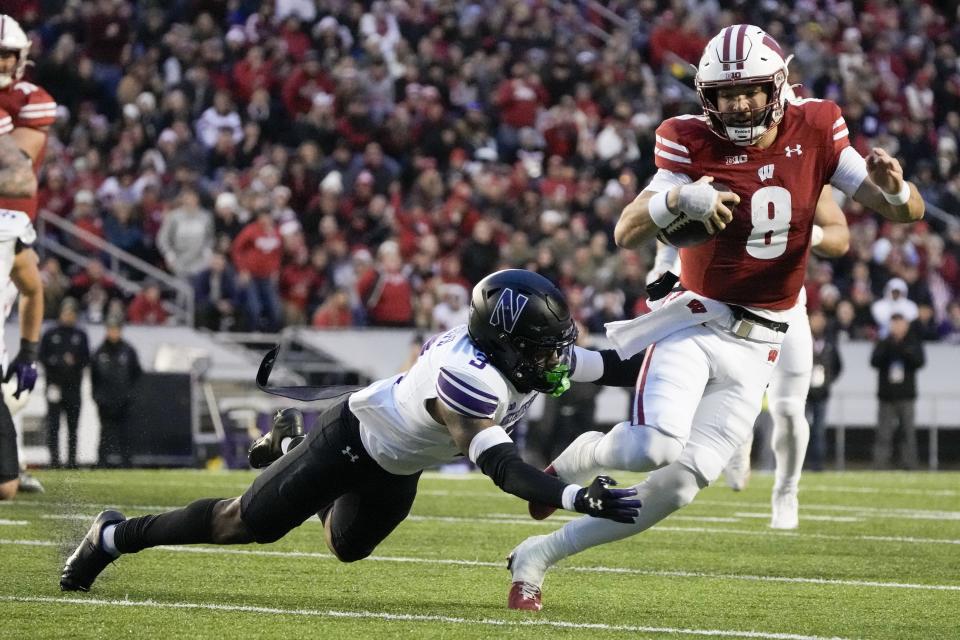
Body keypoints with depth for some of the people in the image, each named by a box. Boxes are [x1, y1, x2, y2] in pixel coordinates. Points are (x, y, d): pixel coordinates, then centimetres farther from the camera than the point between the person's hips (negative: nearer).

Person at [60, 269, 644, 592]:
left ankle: (290, 443, 48)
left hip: (396, 469, 8)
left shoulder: (528, 355, -17)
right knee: (247, 524, 4)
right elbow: (498, 464, -49)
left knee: (347, 545, 29)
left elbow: (612, 367, -5)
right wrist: (577, 498, -58)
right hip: (351, 440, -8)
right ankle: (115, 538, 23)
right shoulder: (468, 376, -42)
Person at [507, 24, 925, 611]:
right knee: (654, 445, -29)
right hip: (694, 323, -3)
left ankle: (538, 557, 6)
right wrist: (676, 198, -34)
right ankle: (568, 465, 4)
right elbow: (626, 235, -13)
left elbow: (909, 212, 0)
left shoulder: (814, 132, -2)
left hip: (755, 348, 3)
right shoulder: (692, 145, -7)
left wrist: (893, 188, -25)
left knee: (679, 486, -6)